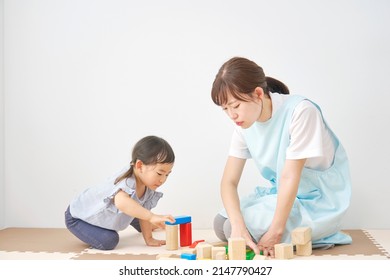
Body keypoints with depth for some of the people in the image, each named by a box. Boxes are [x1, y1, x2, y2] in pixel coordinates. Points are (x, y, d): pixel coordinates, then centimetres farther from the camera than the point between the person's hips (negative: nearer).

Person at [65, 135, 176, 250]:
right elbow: (121, 202, -63)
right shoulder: (126, 182, -41)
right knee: (108, 242, -26)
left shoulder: (147, 186, -13)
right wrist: (151, 216, -66)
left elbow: (143, 212, -3)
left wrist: (149, 239, -5)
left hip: (105, 214, 8)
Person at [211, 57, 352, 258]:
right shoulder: (245, 123, -6)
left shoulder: (301, 111, -26)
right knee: (221, 224, -6)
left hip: (317, 201, -7)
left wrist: (275, 233, -27)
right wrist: (238, 225, -29)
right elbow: (229, 181, -12)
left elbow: (290, 176, -27)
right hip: (277, 194, 7)